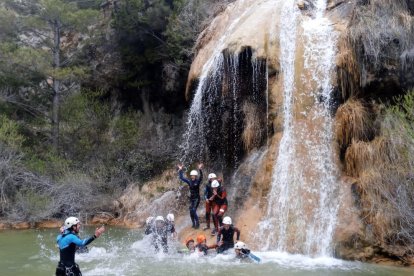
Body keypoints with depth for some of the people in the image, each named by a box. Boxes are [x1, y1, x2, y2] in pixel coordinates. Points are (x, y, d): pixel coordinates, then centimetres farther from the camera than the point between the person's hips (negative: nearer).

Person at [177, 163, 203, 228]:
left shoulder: (198, 181, -10)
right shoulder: (189, 181, 2)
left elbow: (201, 177, -29)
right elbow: (181, 178, 6)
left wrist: (200, 169, -43)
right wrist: (180, 170, -1)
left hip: (197, 198, -5)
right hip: (191, 198, 5)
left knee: (193, 210, -16)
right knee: (191, 211, 6)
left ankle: (197, 223, -4)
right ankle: (194, 224, 19)